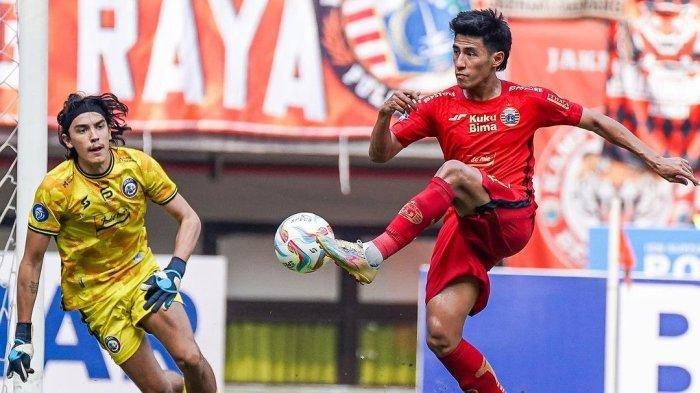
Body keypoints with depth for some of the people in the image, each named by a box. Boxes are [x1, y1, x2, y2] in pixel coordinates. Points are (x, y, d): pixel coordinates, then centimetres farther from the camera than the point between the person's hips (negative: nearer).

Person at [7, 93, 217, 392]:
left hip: (142, 274, 2)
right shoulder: (55, 188, -18)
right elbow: (31, 263, -10)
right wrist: (22, 334, -10)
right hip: (95, 294, -2)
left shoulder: (138, 165, -12)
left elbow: (189, 219, -3)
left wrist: (174, 271, -21)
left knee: (190, 358, -20)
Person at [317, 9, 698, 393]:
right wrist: (385, 115, -15)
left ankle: (373, 254, -42)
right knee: (441, 336, -14)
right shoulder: (439, 106, 8)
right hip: (466, 227, 3)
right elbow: (380, 154, 6)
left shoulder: (528, 101, 5)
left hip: (512, 218, -3)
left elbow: (596, 122, 15)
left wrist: (655, 160, 12)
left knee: (455, 171, -33)